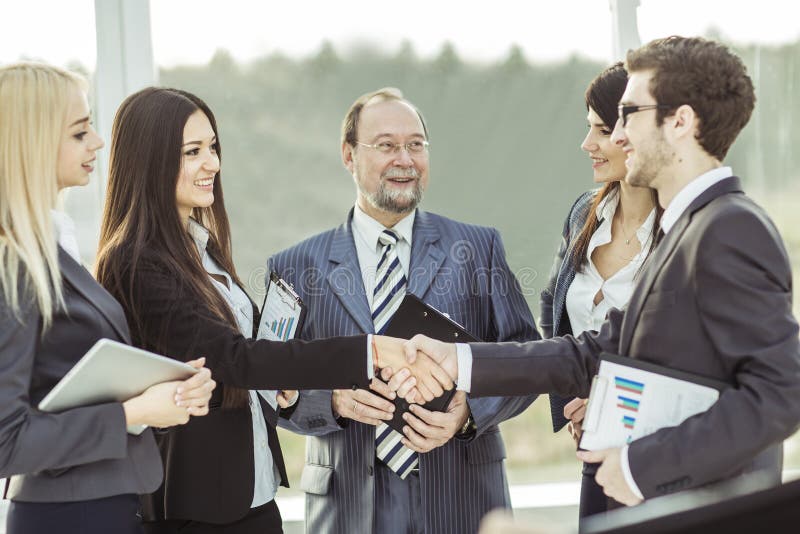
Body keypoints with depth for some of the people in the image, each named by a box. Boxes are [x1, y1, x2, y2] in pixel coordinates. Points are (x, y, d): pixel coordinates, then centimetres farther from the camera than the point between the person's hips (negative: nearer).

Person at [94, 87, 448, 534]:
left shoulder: (202, 247, 10)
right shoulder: (135, 265, -16)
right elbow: (231, 357, -26)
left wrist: (275, 385, -1)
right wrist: (371, 352, -34)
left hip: (254, 492, 8)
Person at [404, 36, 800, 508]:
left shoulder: (733, 230, -17)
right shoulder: (688, 228, 13)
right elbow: (600, 354, 10)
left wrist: (644, 466, -22)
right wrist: (461, 362, 3)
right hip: (658, 511, 9)